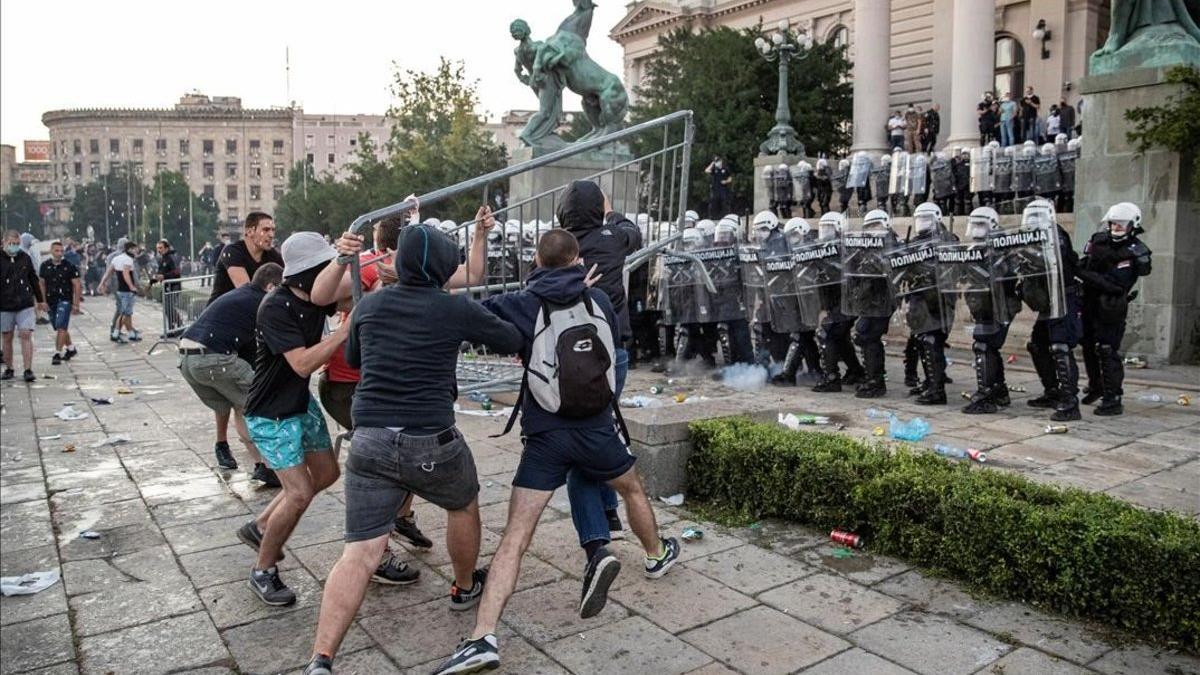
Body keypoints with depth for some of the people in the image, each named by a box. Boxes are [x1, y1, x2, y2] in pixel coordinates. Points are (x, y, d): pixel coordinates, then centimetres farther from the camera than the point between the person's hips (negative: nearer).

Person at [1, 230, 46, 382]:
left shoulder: (25, 258, 7)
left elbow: (34, 280, 17)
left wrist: (40, 300, 21)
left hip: (25, 305, 1)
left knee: (26, 336, -7)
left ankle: (28, 370, -7)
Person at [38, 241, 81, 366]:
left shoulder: (69, 266, -6)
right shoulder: (45, 266, 4)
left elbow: (76, 286, -5)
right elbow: (42, 285, 12)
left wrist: (76, 304, -8)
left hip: (65, 300, -5)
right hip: (51, 301, 5)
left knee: (61, 327, -13)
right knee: (59, 328, 14)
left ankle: (58, 353, -10)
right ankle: (71, 349, 31)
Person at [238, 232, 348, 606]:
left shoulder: (318, 296, -4)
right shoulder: (275, 308, -26)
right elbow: (303, 363, -33)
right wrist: (347, 329, -35)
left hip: (302, 403, 8)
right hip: (271, 414, -8)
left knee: (326, 473, 16)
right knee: (299, 494, -11)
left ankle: (258, 527, 35)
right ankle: (263, 571, 12)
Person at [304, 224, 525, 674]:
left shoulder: (369, 305, 8)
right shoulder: (456, 309, -3)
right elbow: (513, 341, 11)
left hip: (369, 440, 3)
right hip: (430, 441, -3)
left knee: (360, 554, 2)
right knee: (464, 505, 27)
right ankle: (466, 588, 48)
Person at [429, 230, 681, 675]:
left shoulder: (519, 305, -3)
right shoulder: (598, 300, 4)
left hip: (544, 435, -2)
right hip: (596, 426, 2)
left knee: (515, 536, -5)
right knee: (632, 488, 31)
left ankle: (484, 639, -14)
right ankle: (657, 555, 54)